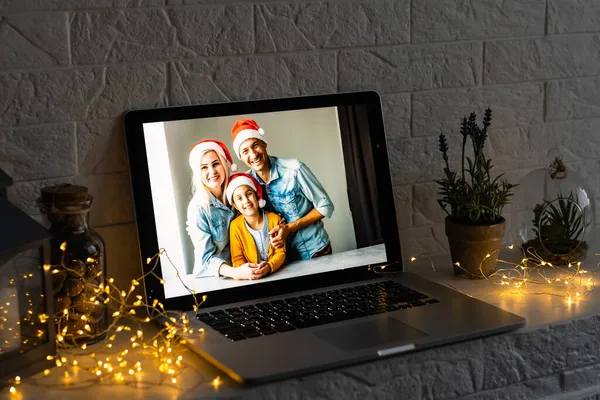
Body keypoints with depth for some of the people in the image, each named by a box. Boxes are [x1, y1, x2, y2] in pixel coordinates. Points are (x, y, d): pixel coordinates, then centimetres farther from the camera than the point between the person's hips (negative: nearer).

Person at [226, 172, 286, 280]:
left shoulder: (274, 219, -1)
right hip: (252, 278, -1)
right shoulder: (235, 226, -3)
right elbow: (237, 260, 0)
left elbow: (280, 252, 0)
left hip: (276, 272, 1)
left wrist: (269, 267, -20)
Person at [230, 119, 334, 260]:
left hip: (314, 249, -3)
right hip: (282, 253, 3)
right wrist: (272, 234, -15)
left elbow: (325, 206, -13)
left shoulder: (294, 169, -19)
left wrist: (290, 228, -20)